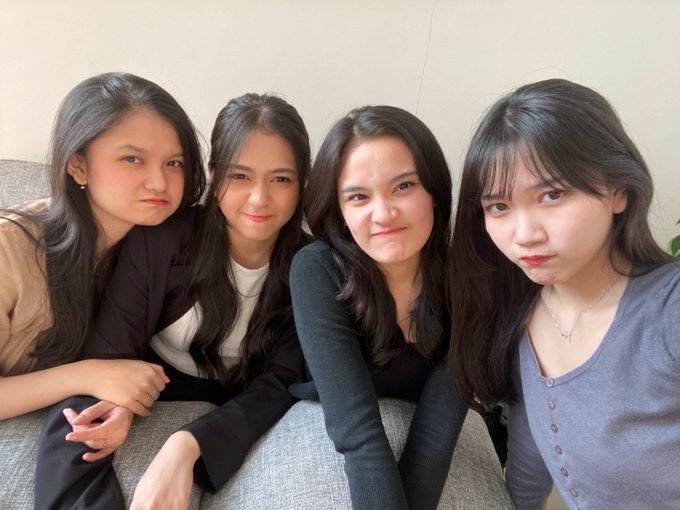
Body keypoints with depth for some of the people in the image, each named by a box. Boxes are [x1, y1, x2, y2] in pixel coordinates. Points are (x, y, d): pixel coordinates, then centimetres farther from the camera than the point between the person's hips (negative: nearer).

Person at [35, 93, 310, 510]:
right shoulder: (158, 241, -16)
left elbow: (280, 380, -20)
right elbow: (109, 351, -13)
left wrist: (189, 444, -37)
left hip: (238, 414, 3)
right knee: (70, 434, -29)